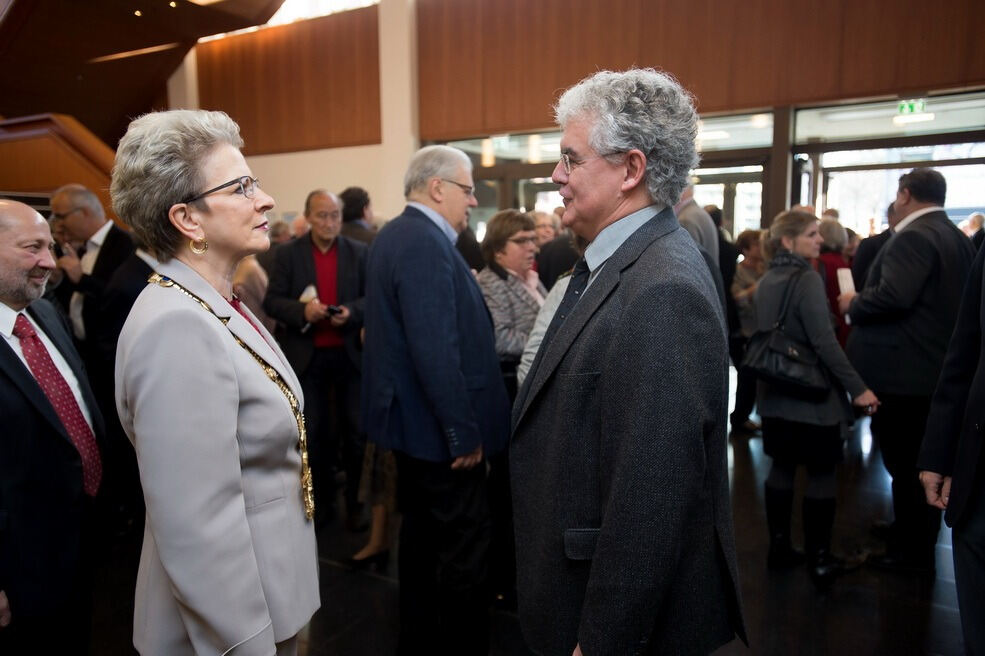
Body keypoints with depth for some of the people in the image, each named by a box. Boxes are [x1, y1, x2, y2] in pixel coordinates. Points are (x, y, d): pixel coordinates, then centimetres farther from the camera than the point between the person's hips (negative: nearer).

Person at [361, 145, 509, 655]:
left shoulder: (395, 234, 11)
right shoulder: (426, 244, -21)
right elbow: (437, 352, -27)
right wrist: (464, 430, -20)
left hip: (412, 417, 11)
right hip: (439, 425, -11)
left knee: (422, 533, 22)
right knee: (463, 548, 2)